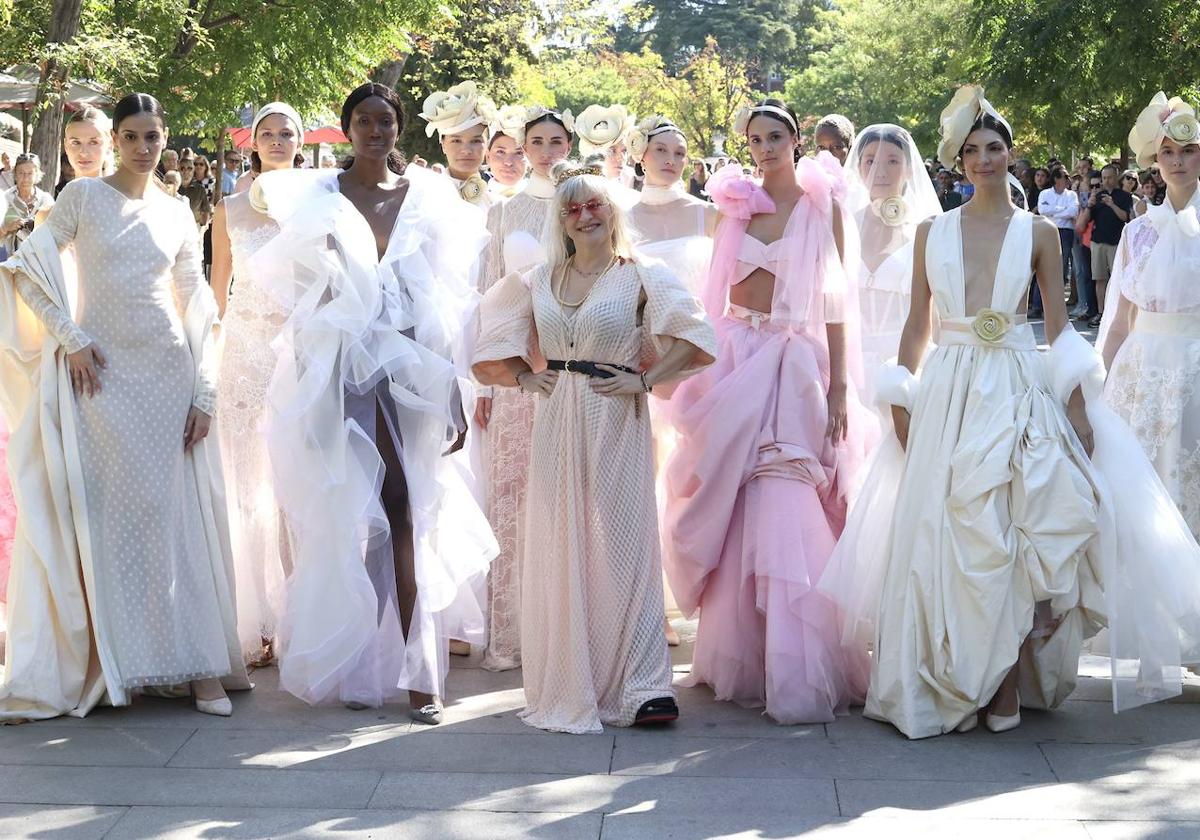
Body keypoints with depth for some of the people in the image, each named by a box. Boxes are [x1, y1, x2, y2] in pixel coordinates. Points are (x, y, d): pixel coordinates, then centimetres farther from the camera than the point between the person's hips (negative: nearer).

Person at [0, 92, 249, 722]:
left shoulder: (177, 214, 11)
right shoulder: (83, 196, 4)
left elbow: (198, 308, 10)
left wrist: (203, 394, 4)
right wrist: (70, 337, -10)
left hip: (167, 373, 2)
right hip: (101, 373, -2)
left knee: (174, 515, 2)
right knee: (105, 515, -1)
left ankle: (198, 665, 6)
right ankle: (112, 664, 8)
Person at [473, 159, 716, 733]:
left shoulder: (639, 277, 0)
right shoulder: (540, 281, 12)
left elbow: (695, 340, -8)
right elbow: (492, 346, 23)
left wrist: (645, 380, -11)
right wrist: (525, 378, 9)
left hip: (616, 425, -4)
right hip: (557, 423, 4)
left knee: (619, 544, -5)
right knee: (559, 550, 4)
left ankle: (640, 686, -2)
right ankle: (566, 684, 14)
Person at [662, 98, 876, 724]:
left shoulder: (821, 206, 0)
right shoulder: (735, 204, 10)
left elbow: (835, 302, -3)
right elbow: (718, 292, 12)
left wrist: (839, 388, -9)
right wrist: (713, 368, 4)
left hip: (795, 366, -4)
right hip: (738, 361, 4)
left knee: (786, 517, -9)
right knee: (738, 515, 6)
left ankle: (797, 674, -3)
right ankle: (739, 660, 19)